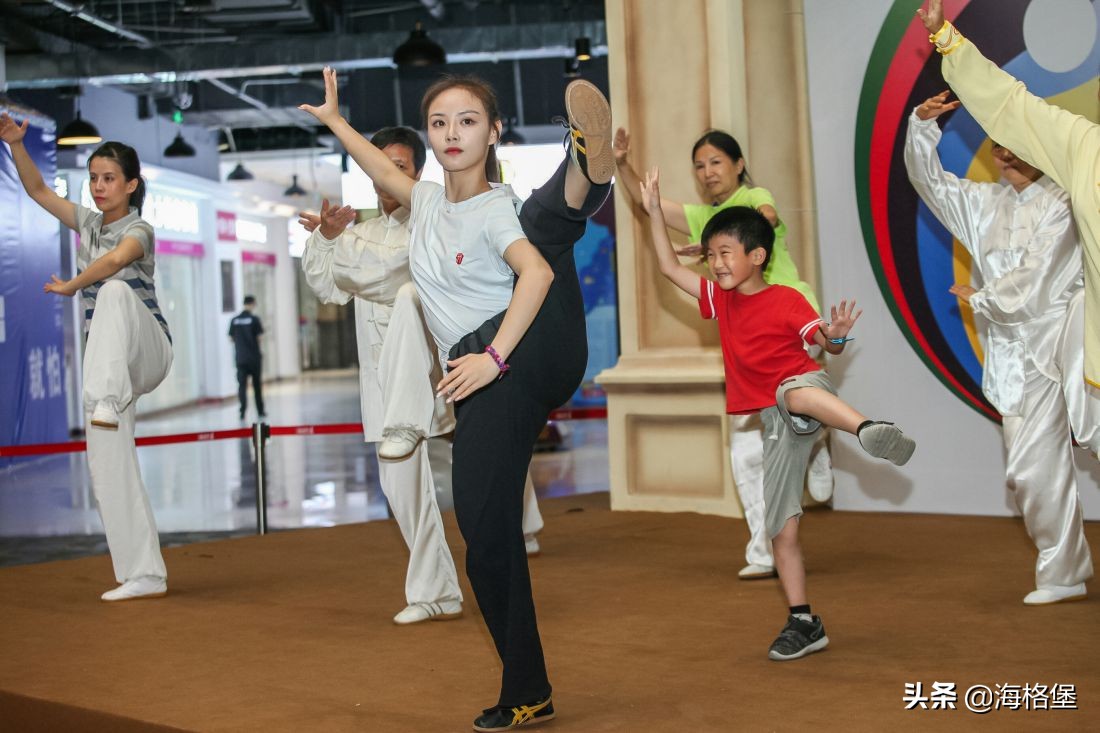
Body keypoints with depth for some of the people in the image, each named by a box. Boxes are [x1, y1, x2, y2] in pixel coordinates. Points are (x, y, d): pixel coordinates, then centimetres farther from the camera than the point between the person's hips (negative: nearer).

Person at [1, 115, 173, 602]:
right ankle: (144, 576, 1)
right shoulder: (87, 222, 12)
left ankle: (107, 400, -47)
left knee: (115, 291, -36)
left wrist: (71, 286, -24)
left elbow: (116, 259, -30)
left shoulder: (139, 230, -8)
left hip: (147, 351, -6)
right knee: (108, 465, -2)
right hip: (108, 359, 6)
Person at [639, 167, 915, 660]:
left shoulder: (787, 301, -3)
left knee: (794, 393, -45)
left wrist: (836, 336, -29)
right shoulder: (721, 300, 14)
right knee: (781, 528, 3)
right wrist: (654, 210, 12)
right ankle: (803, 623, 10)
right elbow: (669, 267, 16)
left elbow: (826, 343, -6)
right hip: (775, 421, 6)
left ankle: (869, 430, -68)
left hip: (806, 384, -6)